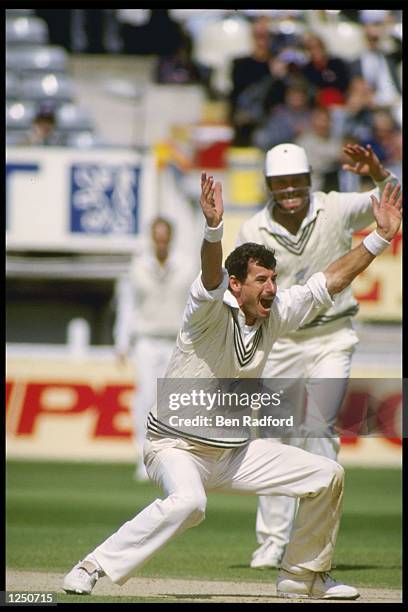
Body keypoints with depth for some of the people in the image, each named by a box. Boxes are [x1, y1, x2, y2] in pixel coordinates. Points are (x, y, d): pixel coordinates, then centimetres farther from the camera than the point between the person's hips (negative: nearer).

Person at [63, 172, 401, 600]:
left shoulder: (275, 313, 0)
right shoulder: (212, 313, -18)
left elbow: (332, 280, 5)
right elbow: (211, 277, -40)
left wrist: (381, 236, -2)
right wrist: (213, 229, -59)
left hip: (234, 452, 8)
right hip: (177, 447, -8)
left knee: (327, 476, 5)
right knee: (188, 501, -38)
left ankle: (302, 576, 21)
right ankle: (94, 569, -28)